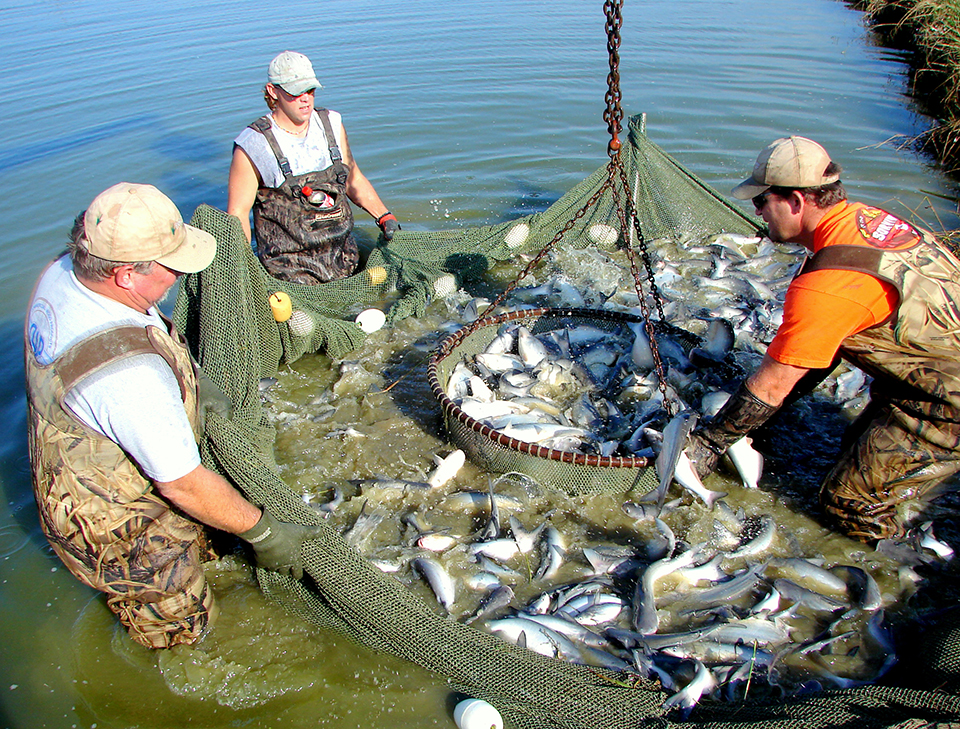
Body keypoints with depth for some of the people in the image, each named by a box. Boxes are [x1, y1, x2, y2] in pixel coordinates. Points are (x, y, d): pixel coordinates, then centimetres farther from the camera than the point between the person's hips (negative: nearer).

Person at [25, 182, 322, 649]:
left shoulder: (61, 274, -14)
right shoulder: (129, 373, -42)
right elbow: (183, 485, -31)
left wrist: (190, 380, 2)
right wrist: (263, 532, -18)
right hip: (119, 534, -8)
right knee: (180, 633, 17)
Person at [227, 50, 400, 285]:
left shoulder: (332, 126, 6)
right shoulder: (253, 146, -9)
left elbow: (354, 180, 18)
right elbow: (237, 213, -8)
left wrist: (385, 217, 10)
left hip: (344, 259, 5)